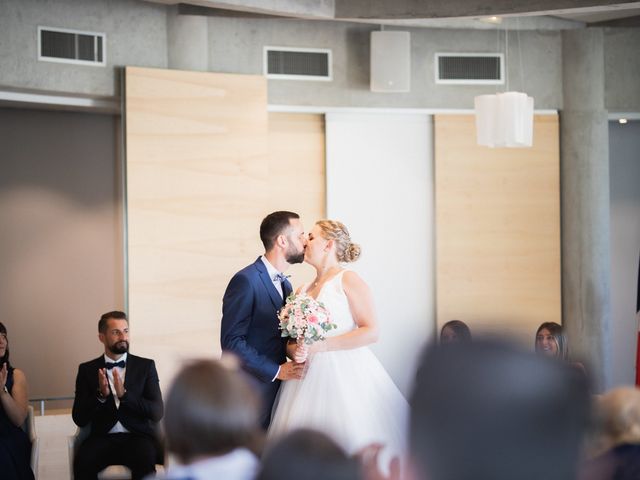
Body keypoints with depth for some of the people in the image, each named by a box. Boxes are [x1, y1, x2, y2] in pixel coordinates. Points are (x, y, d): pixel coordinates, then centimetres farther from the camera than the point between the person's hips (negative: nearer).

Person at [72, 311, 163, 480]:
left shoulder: (146, 366, 9)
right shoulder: (87, 370, 11)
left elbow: (157, 412, -1)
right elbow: (79, 419, 5)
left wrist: (124, 394, -14)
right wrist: (100, 395, -12)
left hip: (138, 436, 0)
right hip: (102, 438, 0)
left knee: (145, 460, -35)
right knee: (82, 462, -33)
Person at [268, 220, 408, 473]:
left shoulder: (348, 280, -1)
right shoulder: (302, 292, 16)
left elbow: (371, 332, -10)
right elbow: (291, 341, 20)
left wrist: (320, 346, -14)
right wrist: (296, 350, -4)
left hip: (346, 374, -5)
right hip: (309, 379, 5)